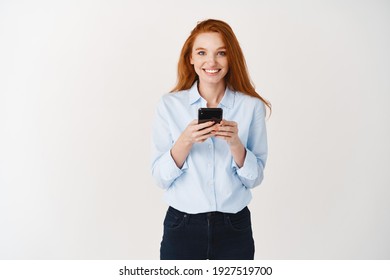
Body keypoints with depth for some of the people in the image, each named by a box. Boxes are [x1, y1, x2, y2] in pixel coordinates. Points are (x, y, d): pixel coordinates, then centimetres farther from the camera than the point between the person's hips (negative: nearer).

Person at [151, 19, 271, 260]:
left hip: (235, 229, 1)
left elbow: (254, 178, -2)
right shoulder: (169, 105, -3)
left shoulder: (252, 106, -3)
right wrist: (186, 141, -21)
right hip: (182, 228, 0)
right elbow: (161, 177, -5)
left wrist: (235, 143, -19)